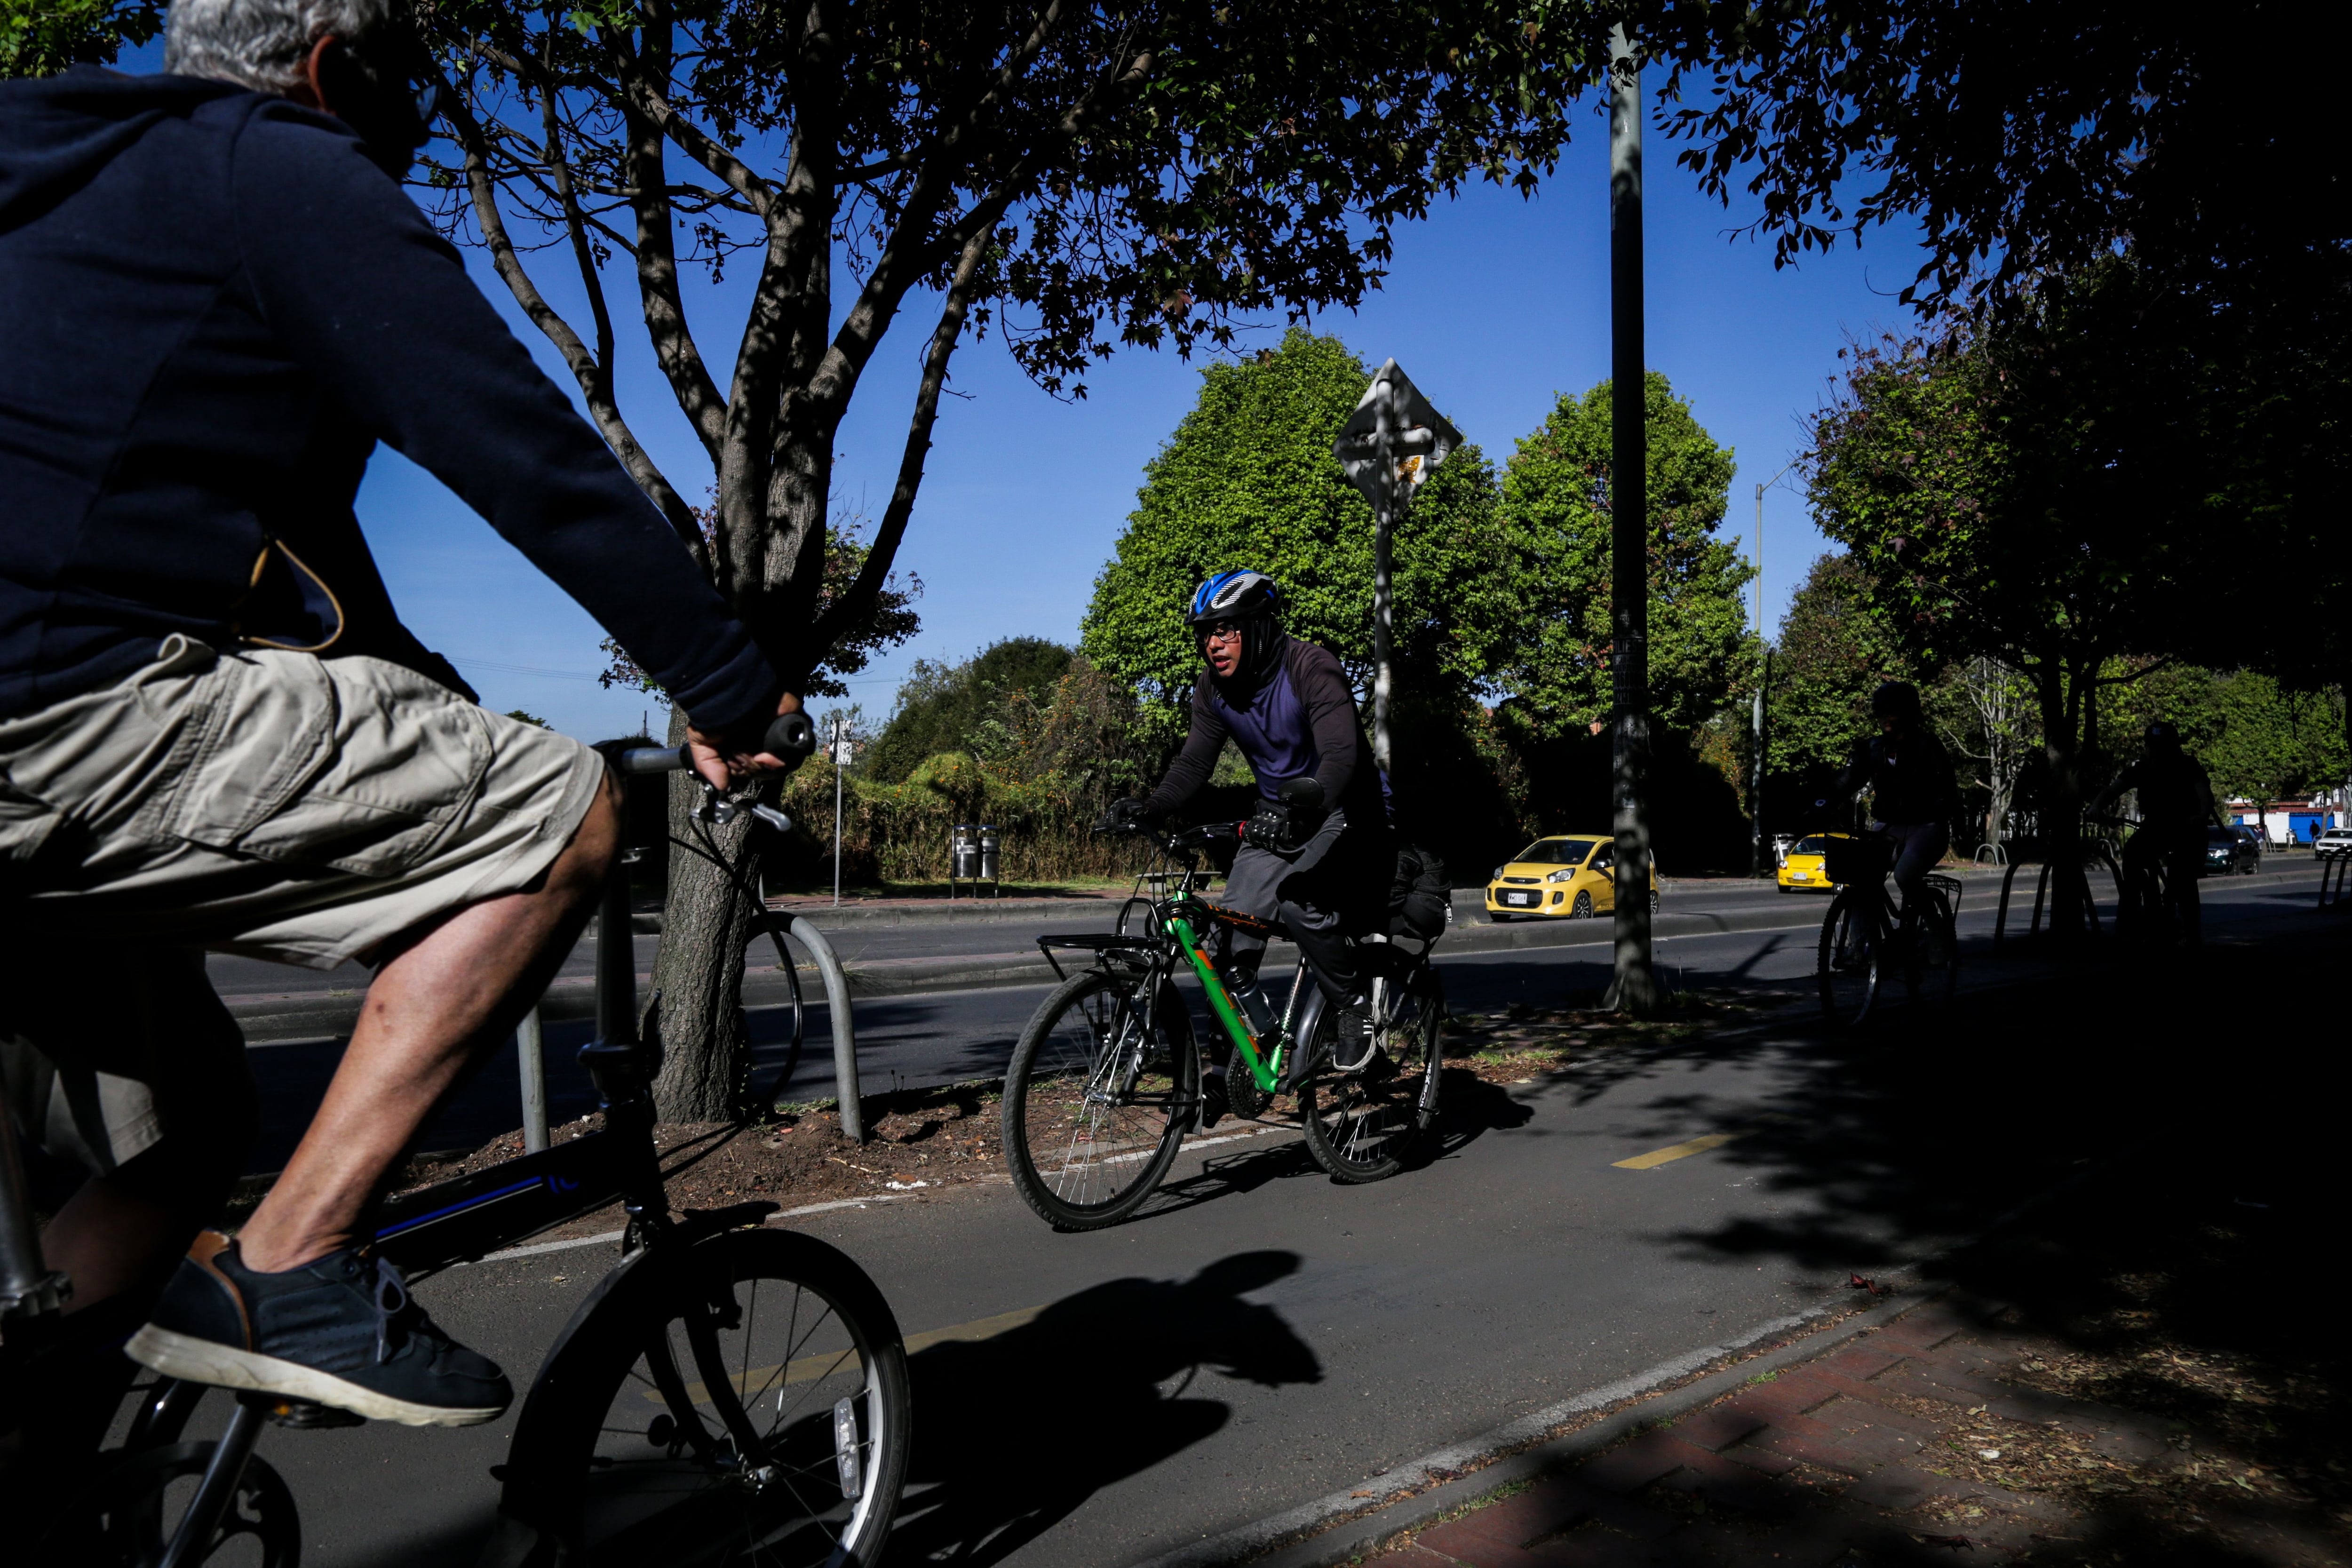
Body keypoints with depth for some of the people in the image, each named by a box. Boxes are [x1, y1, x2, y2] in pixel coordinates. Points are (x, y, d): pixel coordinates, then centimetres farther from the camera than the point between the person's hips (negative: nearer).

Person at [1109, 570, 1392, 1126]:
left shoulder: (1313, 670, -25)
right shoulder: (1215, 688, -5)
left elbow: (1342, 756, -36)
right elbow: (1194, 763, -8)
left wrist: (1301, 813, -53)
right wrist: (1150, 807, -27)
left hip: (1342, 810, -6)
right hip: (1279, 817, 6)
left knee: (1299, 901, -31)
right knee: (1234, 927, -6)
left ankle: (1354, 1007, -6)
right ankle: (1232, 1054, 9)